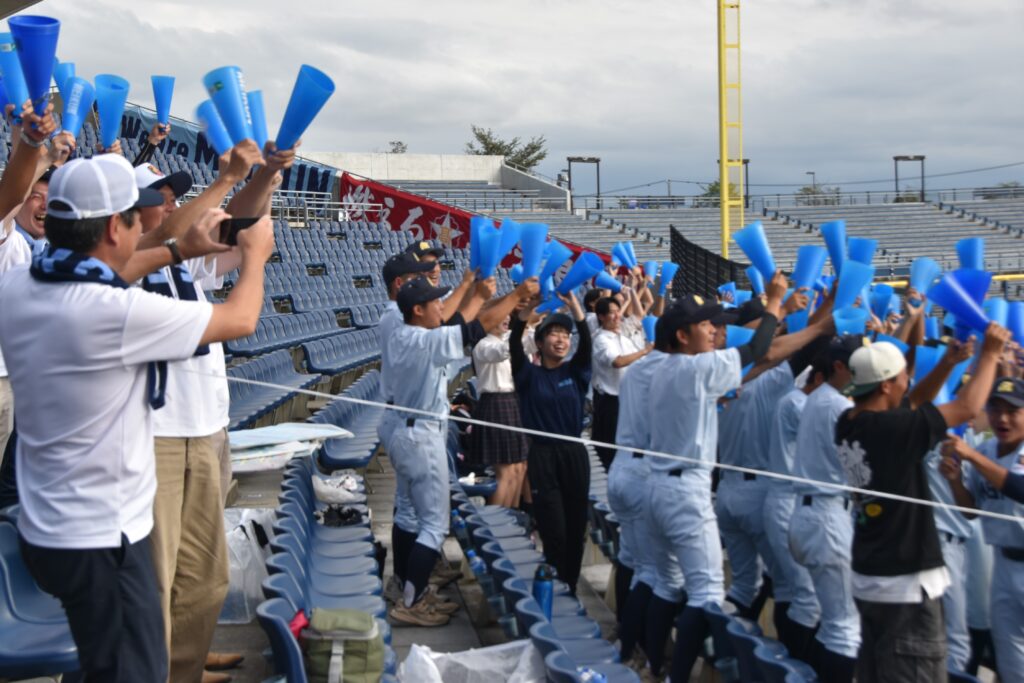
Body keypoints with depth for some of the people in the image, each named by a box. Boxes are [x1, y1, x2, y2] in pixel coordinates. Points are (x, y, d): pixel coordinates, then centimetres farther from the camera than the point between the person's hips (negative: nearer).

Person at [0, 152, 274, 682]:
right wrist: (255, 254, 7)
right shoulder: (117, 313, -26)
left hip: (43, 530, 8)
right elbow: (240, 319, -12)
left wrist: (179, 250, 20)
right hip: (101, 540, -8)